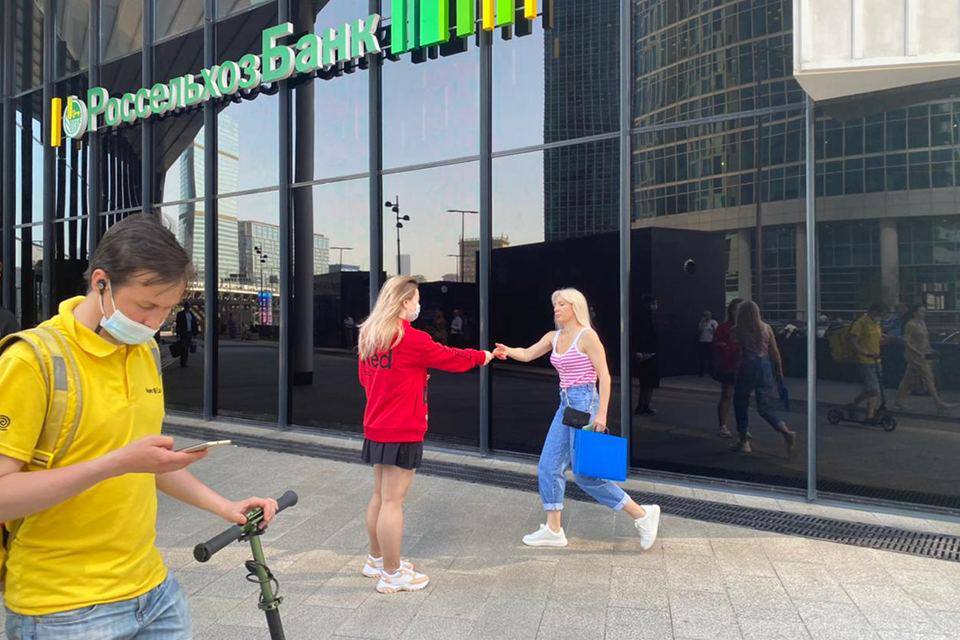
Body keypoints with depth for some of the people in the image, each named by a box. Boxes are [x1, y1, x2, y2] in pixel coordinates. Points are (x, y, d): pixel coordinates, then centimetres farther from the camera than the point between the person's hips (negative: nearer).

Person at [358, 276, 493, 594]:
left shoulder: (370, 335, 6)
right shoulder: (411, 339, -17)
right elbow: (449, 358, -6)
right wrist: (482, 357, 11)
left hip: (377, 427, 8)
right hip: (402, 432, -8)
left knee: (380, 495, 18)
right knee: (393, 500, -2)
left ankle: (377, 559, 32)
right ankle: (392, 574, 8)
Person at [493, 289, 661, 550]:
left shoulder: (587, 335, -10)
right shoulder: (554, 337, 12)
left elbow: (604, 376, -13)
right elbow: (527, 354, 8)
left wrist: (601, 413, -19)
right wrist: (507, 351, -14)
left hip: (584, 402, -8)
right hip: (566, 404, 8)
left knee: (585, 473, -6)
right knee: (548, 466, 6)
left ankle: (642, 514, 7)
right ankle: (553, 530, 16)